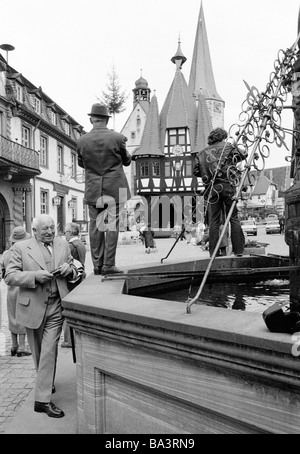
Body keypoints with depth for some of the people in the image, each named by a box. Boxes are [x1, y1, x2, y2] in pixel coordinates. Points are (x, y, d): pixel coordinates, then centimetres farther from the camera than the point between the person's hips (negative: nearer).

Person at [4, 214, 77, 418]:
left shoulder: (63, 244, 6)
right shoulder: (21, 247, -4)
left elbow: (74, 272, 16)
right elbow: (10, 276, -8)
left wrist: (69, 269, -8)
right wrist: (35, 276, -22)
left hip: (55, 307, 1)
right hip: (32, 306, -1)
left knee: (49, 351, -3)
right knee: (38, 352, 16)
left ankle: (43, 399, 7)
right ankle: (46, 384, 40)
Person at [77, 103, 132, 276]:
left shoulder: (82, 141, -2)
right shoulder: (117, 138, -8)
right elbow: (127, 160, 6)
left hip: (93, 190, 2)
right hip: (114, 189, -2)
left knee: (95, 226, 9)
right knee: (112, 225, 2)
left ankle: (97, 265, 12)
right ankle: (109, 265, 2)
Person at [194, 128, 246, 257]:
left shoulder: (202, 153, 14)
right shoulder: (228, 147, 7)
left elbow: (196, 171, 10)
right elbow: (243, 157, 5)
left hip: (211, 188, 3)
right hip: (227, 185, -2)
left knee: (214, 221, 6)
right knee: (234, 218, 3)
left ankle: (213, 251, 5)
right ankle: (238, 250, 2)